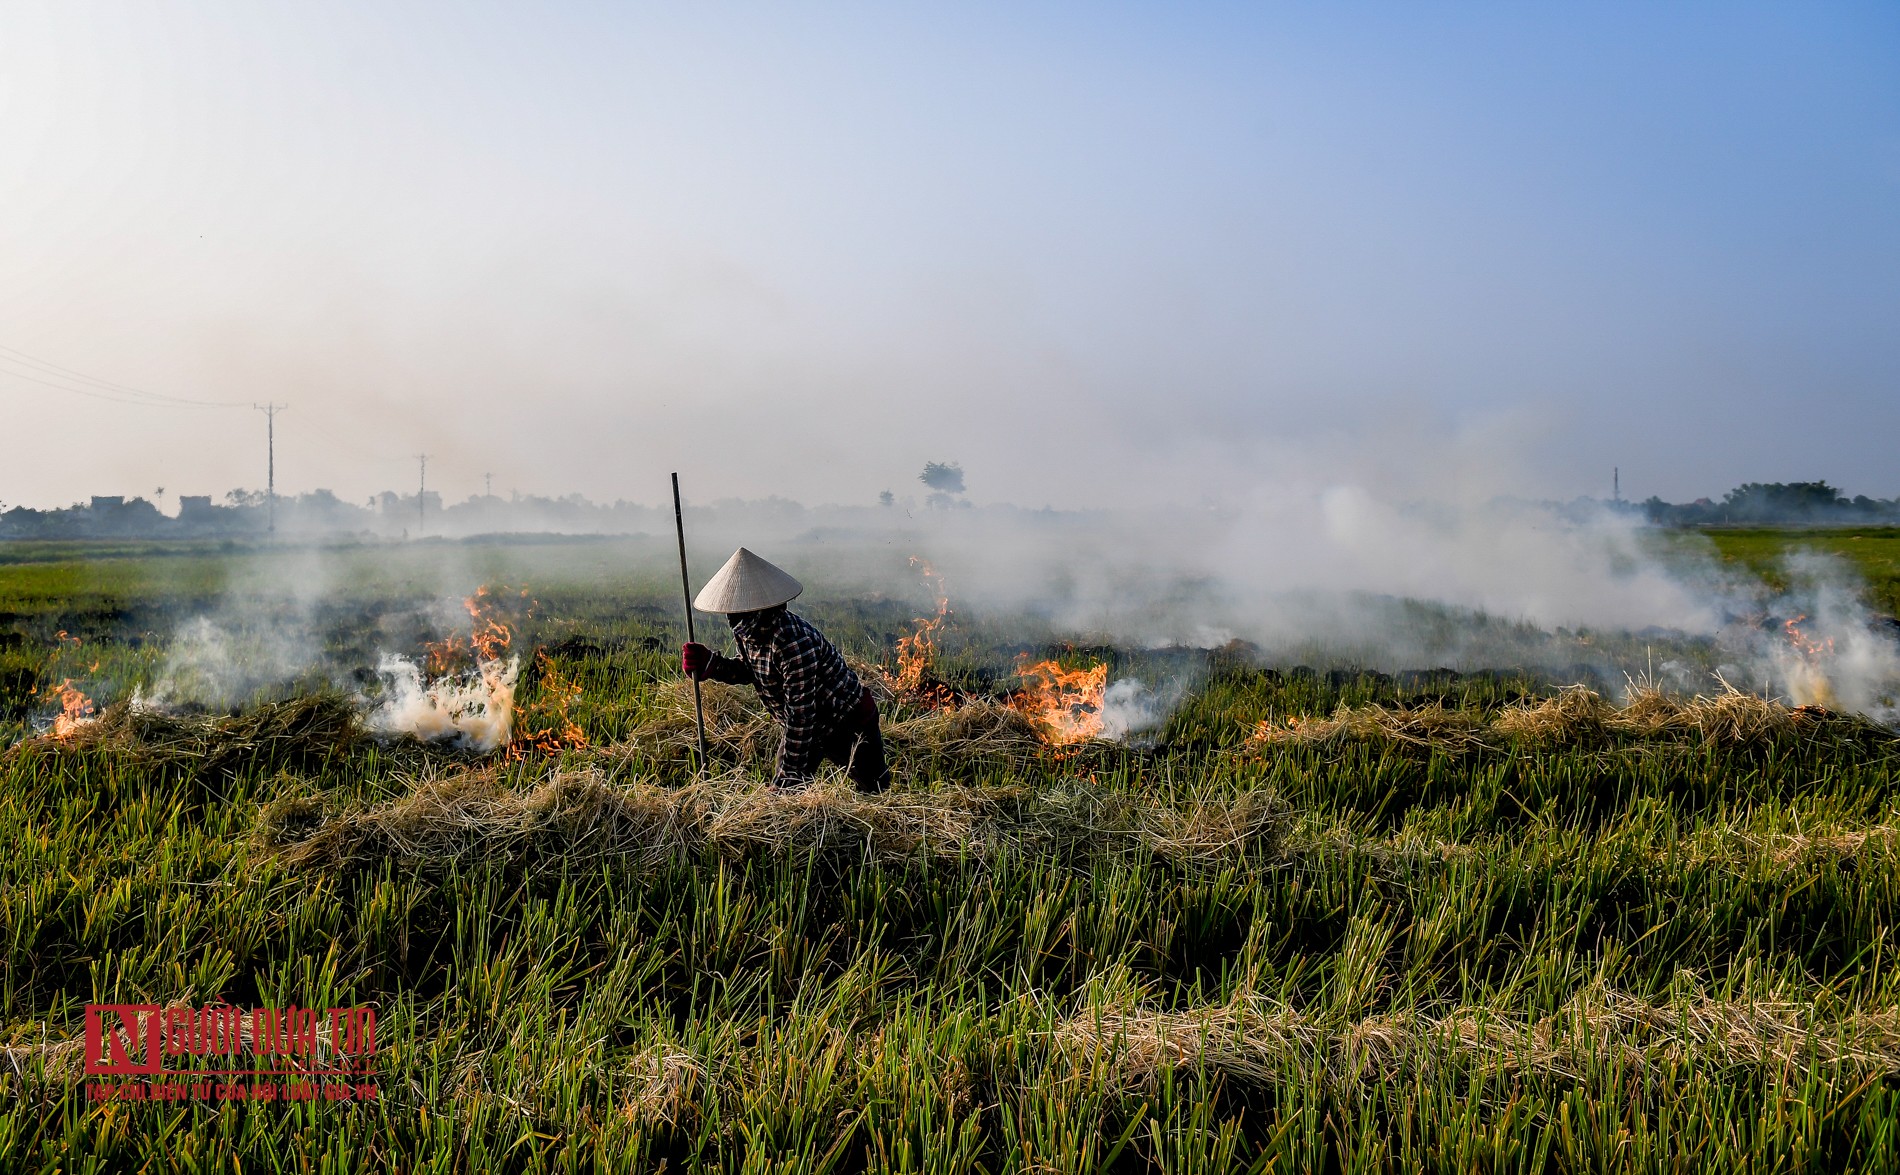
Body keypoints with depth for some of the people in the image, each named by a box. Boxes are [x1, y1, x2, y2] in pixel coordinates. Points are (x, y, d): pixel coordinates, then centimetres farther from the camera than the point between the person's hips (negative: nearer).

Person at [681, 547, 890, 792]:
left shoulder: (792, 641, -38)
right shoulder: (746, 633, -11)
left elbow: (800, 713, -35)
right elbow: (749, 669, 10)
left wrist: (790, 774, -29)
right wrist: (710, 664, -9)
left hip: (852, 723, -8)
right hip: (807, 726, 8)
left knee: (875, 791, 10)